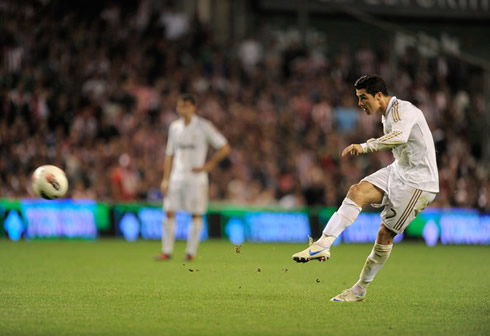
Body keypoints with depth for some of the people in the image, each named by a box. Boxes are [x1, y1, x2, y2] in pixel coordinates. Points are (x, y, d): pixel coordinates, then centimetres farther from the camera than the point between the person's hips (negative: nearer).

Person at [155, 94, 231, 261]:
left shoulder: (204, 126, -4)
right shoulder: (174, 127, 10)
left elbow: (224, 148, -3)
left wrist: (208, 165, -7)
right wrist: (166, 179, 8)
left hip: (197, 177, -4)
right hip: (177, 176, 4)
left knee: (196, 214, -1)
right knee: (169, 212, -4)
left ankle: (191, 252, 7)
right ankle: (167, 251, 1)